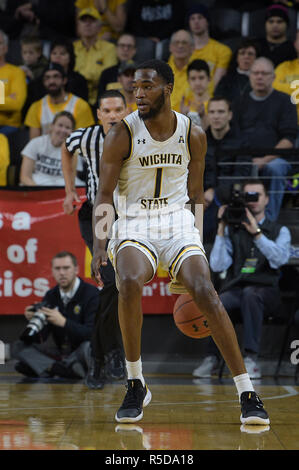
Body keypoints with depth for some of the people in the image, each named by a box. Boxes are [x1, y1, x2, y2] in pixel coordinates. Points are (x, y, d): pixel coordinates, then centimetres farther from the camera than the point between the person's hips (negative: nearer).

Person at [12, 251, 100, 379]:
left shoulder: (91, 293, -11)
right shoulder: (51, 296, 5)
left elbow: (93, 333, -23)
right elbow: (40, 339, 3)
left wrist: (63, 322, -32)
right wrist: (33, 321, -18)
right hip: (61, 353, 6)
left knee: (88, 346, -40)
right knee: (17, 347, -8)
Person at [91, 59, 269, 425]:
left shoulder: (193, 136, 1)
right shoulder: (122, 135, -7)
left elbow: (195, 195, 11)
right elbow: (103, 195, -5)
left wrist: (196, 251, 11)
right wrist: (99, 247, -18)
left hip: (177, 223, 1)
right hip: (133, 224, -1)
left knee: (205, 293, -21)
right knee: (129, 284, -32)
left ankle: (247, 394, -16)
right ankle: (136, 386, -14)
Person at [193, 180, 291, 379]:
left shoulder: (280, 231, 13)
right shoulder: (232, 230, 16)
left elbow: (280, 258, -9)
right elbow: (217, 266, 3)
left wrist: (256, 233, -16)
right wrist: (221, 229, -1)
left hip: (265, 291, -1)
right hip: (234, 289, 1)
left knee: (250, 293, -39)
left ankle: (251, 359, -38)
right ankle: (212, 357, -18)